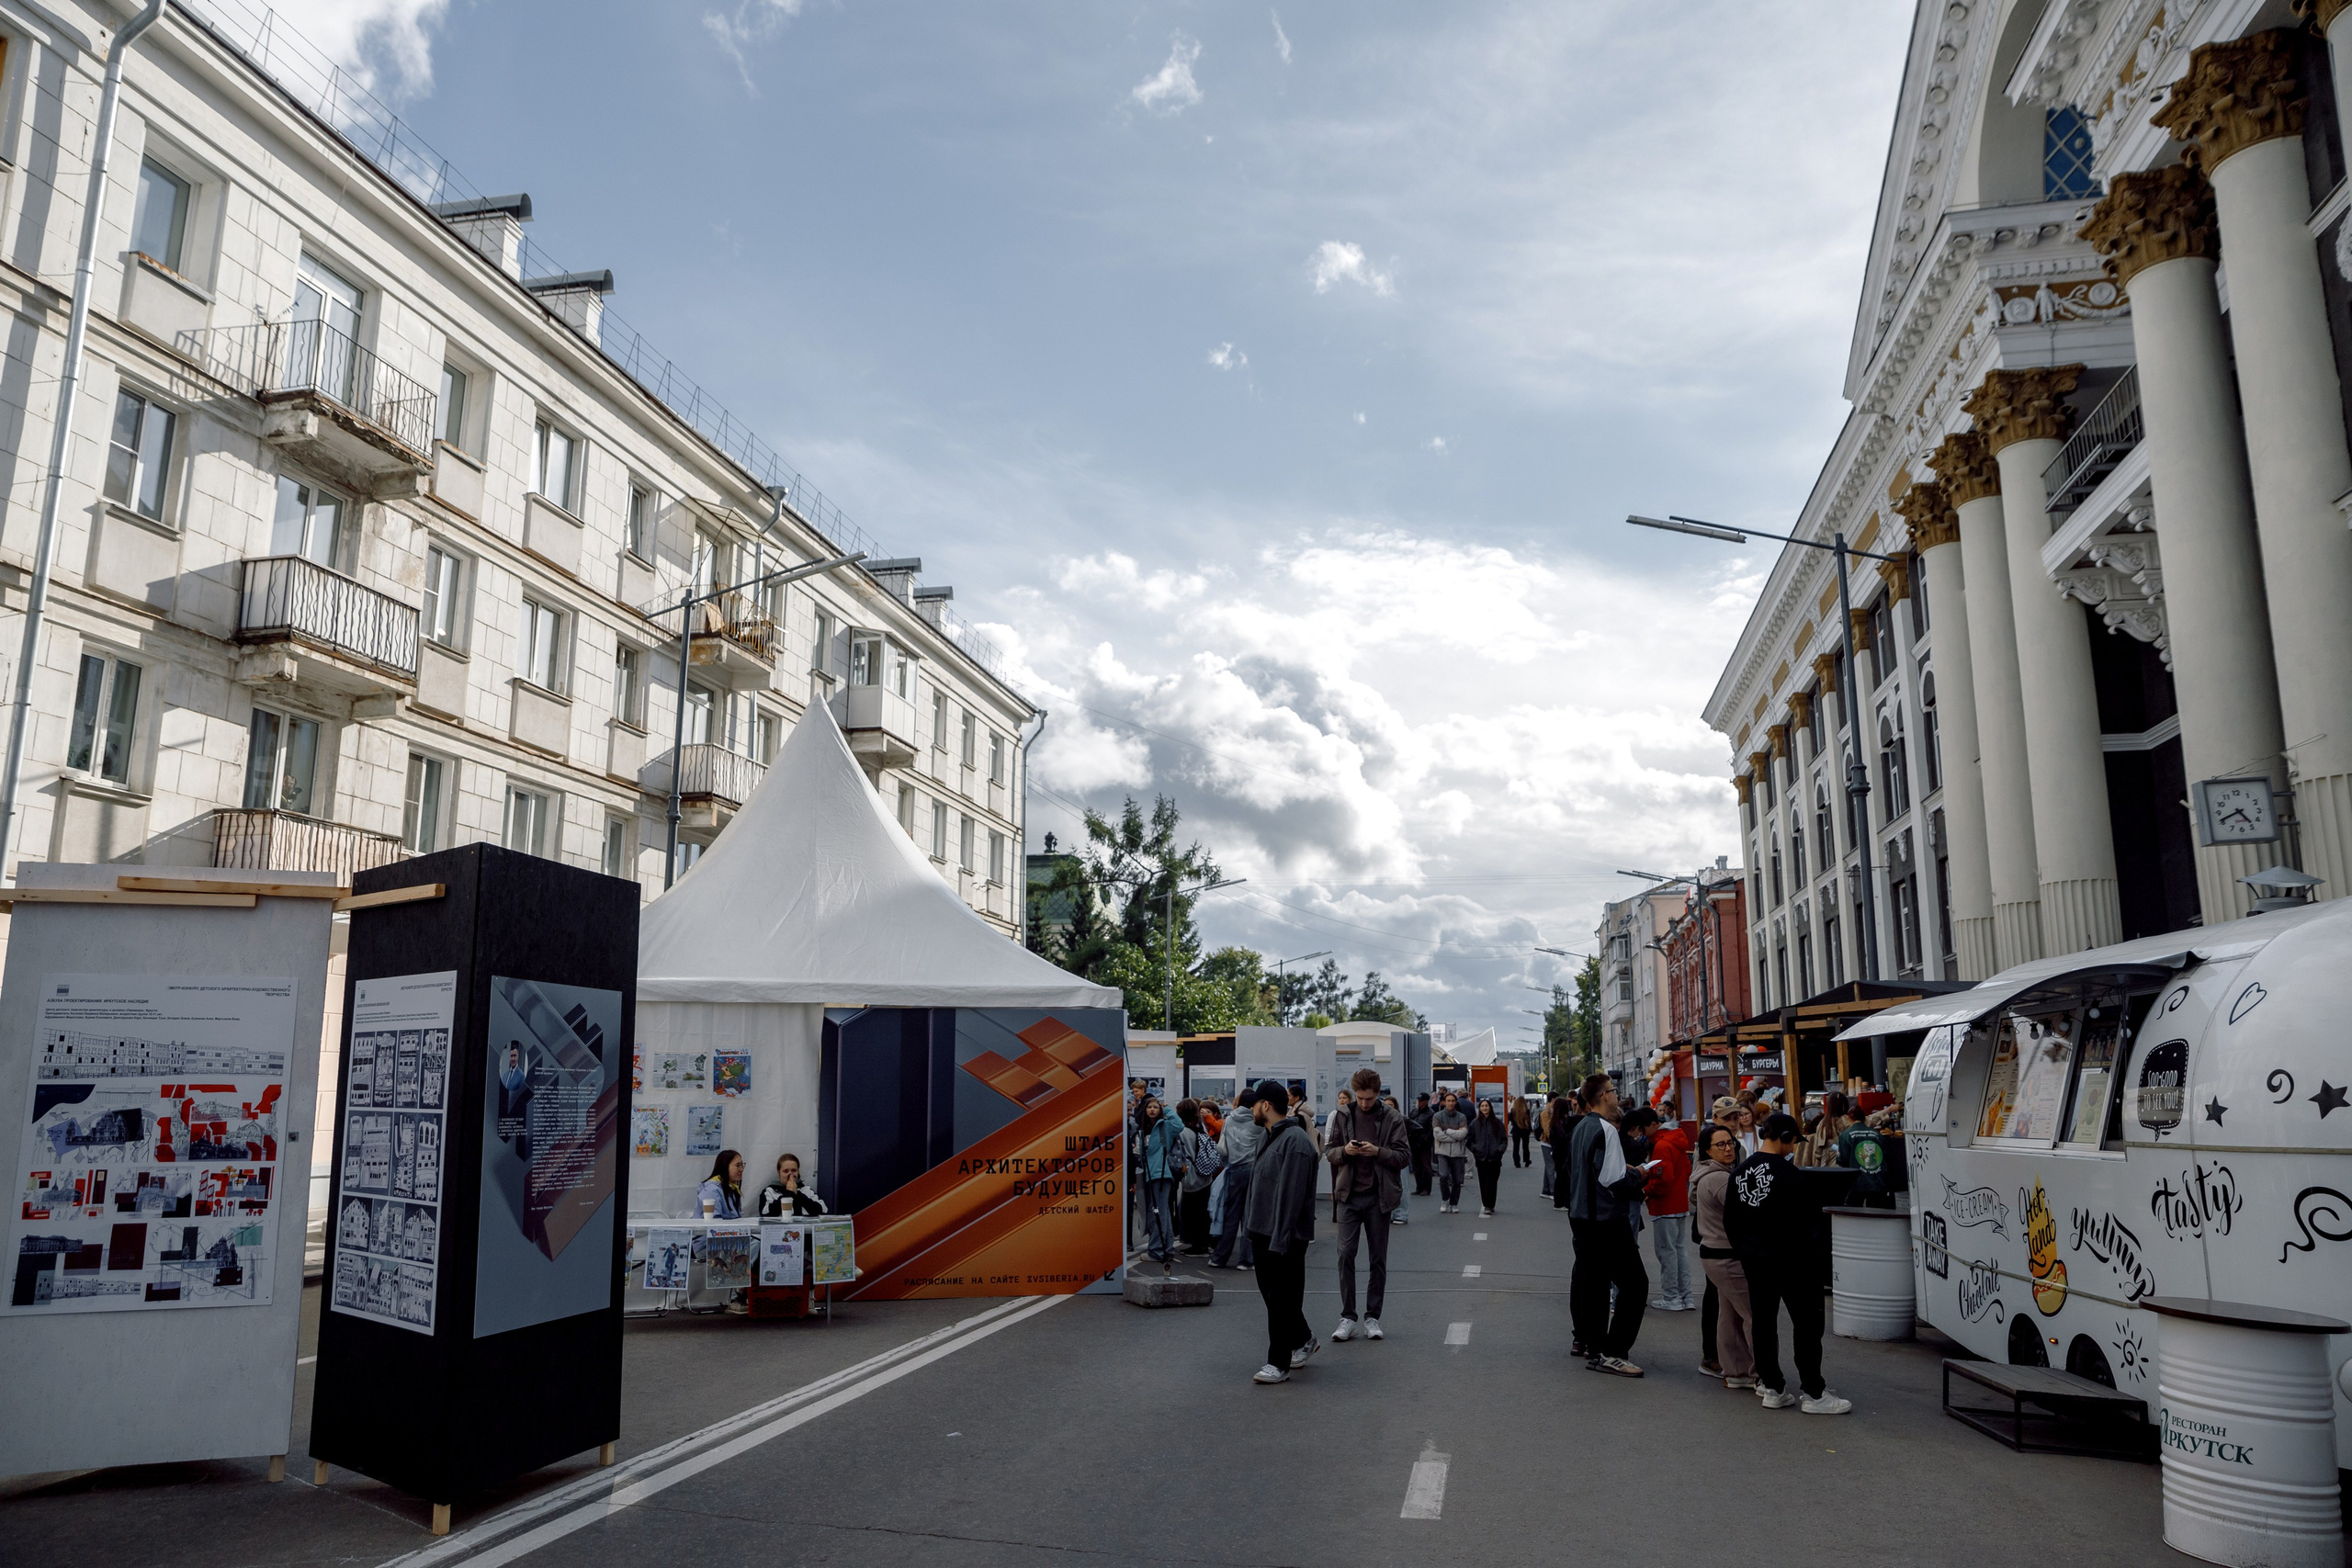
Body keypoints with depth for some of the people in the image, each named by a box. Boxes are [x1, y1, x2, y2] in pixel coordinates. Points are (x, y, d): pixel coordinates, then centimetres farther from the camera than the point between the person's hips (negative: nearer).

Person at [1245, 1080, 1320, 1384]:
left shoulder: (1295, 1140, -19)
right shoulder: (1272, 1137, 14)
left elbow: (1291, 1195, -23)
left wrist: (1280, 1239, -25)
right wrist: (1253, 1228, 17)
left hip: (1285, 1237, -10)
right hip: (1264, 1233, 10)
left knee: (1281, 1298, -2)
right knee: (1271, 1293, 17)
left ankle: (1279, 1363, 6)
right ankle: (1303, 1340, 34)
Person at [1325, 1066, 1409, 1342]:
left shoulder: (1391, 1118, -1)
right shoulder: (1342, 1115, 4)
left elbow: (1404, 1156, -2)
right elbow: (1328, 1151, 8)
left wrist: (1379, 1152, -18)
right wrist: (1344, 1150, -14)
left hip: (1379, 1196, -1)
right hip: (1349, 1195, 1)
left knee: (1378, 1259, 6)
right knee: (1345, 1254, -5)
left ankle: (1372, 1317, 17)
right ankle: (1348, 1317, 4)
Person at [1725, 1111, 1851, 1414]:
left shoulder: (1741, 1171, 5)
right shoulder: (1785, 1171, -19)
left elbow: (1730, 1218, 10)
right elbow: (1809, 1214, -14)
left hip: (1754, 1258, 7)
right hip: (1790, 1258, -7)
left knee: (1763, 1321, 12)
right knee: (1807, 1322, 1)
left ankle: (1772, 1388, 17)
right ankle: (1814, 1394, 4)